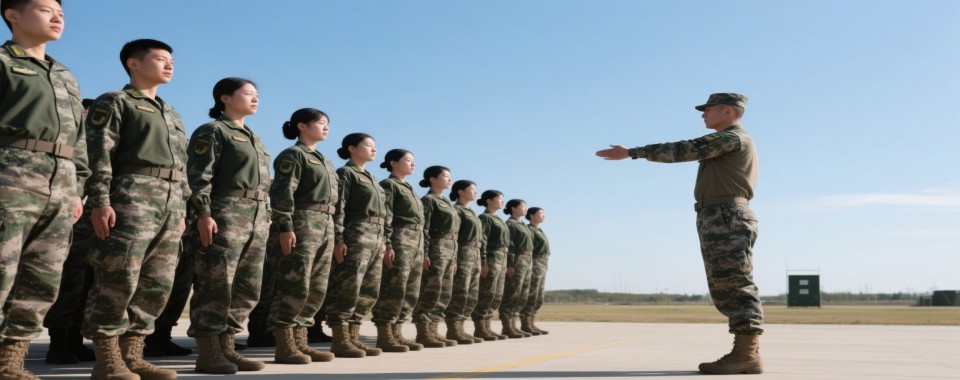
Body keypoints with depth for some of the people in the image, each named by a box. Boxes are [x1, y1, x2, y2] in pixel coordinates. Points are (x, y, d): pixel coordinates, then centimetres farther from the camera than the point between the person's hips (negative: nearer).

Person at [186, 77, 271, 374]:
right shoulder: (212, 131, 0)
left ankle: (226, 348, 14)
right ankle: (207, 353, -4)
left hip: (257, 218, 9)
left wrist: (265, 217, 19)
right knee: (216, 286, -8)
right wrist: (203, 213, -20)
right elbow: (199, 176, -10)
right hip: (225, 214, -9)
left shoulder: (254, 138, 25)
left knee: (247, 289, 7)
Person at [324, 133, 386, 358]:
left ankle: (353, 338, 12)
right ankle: (340, 340, -7)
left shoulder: (370, 178, 24)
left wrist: (382, 241, 19)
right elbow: (338, 209, -11)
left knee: (369, 291, 7)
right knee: (347, 289, -9)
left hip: (375, 238, 9)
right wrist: (338, 239, -19)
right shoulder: (345, 173, -1)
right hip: (355, 236, -9)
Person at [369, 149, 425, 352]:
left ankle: (396, 333, 12)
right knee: (393, 289, -10)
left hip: (416, 243, 9)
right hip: (399, 240, -9)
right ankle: (384, 337, -7)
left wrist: (422, 250, 20)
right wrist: (387, 245, -21)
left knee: (411, 292, 7)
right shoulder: (388, 185, -2)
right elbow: (384, 219, -12)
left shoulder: (409, 189, 24)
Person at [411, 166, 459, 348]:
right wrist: (424, 254, -20)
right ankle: (423, 333, -7)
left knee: (444, 294, 7)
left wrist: (453, 258, 19)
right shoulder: (428, 200, -4)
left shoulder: (445, 202, 22)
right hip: (436, 250, -9)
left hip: (449, 251, 9)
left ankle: (432, 331, 10)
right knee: (430, 292, -9)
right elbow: (423, 229, -12)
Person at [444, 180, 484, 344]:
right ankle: (453, 330, -7)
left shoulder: (471, 212, 23)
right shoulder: (456, 210, -5)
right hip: (463, 254, -9)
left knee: (471, 295, 7)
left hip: (475, 256, 10)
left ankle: (459, 328, 10)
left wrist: (478, 259, 18)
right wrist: (453, 260, -22)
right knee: (459, 293, -10)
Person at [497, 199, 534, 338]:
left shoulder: (522, 225, 22)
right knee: (512, 295, -8)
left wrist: (528, 264, 17)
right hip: (516, 261, -9)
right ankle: (507, 328, -6)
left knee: (522, 296, 8)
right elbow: (509, 246, -15)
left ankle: (513, 326, 12)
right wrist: (510, 265, -21)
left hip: (526, 263, 10)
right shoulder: (510, 224, -7)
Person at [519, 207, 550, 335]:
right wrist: (528, 268, -21)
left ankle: (531, 325, 11)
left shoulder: (538, 231, 21)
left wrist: (543, 268, 19)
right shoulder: (528, 229, -8)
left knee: (538, 299, 8)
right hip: (533, 265, -10)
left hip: (542, 266, 10)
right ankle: (525, 326, -6)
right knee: (530, 297, -9)